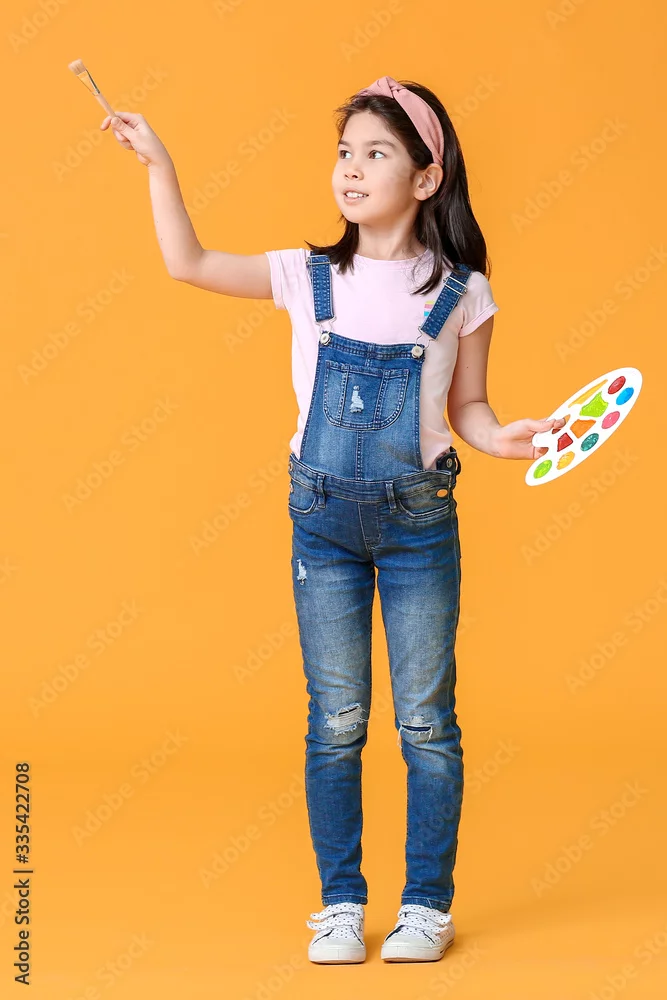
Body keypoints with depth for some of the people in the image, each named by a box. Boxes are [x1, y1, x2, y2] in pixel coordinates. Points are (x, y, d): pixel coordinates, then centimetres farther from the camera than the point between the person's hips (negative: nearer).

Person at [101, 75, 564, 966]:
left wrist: (503, 437, -15)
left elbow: (466, 409, 5)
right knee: (335, 722, 8)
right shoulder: (310, 278, 2)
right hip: (324, 516, 2)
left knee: (426, 722, 5)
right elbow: (189, 264, 5)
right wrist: (159, 164, 2)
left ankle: (427, 905, 18)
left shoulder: (460, 293, -2)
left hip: (418, 519, -1)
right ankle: (340, 902, 20)